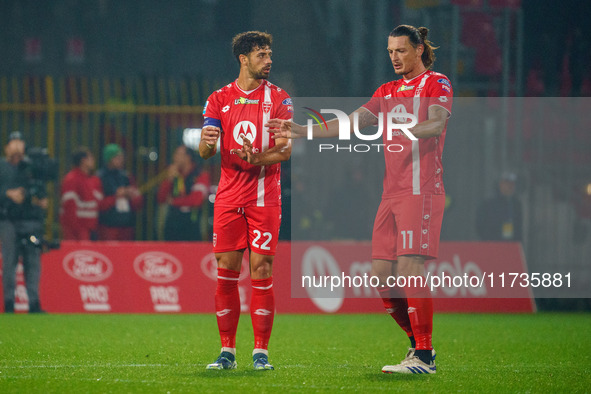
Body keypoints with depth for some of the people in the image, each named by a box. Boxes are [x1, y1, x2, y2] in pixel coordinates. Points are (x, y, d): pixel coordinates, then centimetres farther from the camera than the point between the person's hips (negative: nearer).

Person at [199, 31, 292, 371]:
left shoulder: (278, 98, 3)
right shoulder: (219, 99, 9)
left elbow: (286, 150, -5)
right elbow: (205, 152, 4)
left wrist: (257, 159, -24)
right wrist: (207, 142, -21)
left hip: (264, 196, -2)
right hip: (229, 196, 2)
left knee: (261, 272, -5)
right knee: (226, 272, 0)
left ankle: (261, 351, 1)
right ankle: (228, 351, 7)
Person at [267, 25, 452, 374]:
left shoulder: (437, 84, 0)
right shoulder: (388, 92, 21)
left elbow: (436, 123, -17)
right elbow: (349, 124, 19)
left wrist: (409, 130, -36)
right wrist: (300, 131, 10)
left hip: (421, 191, -8)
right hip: (392, 194, 8)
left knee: (410, 269, -16)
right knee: (382, 274, 2)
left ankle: (424, 357, -13)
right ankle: (419, 343, 15)